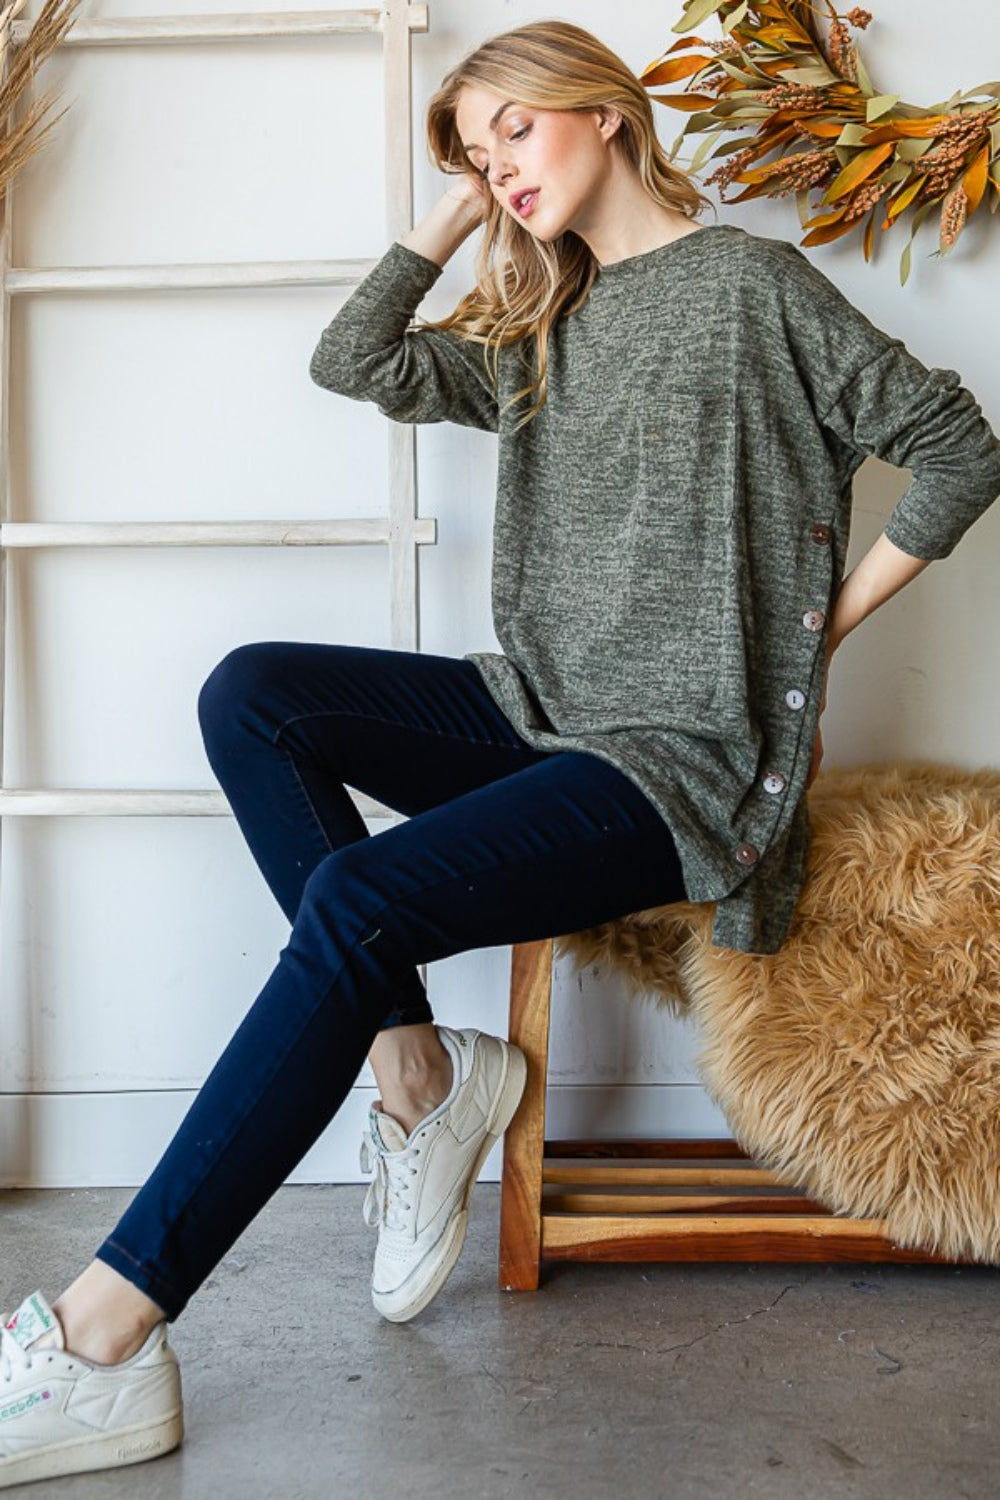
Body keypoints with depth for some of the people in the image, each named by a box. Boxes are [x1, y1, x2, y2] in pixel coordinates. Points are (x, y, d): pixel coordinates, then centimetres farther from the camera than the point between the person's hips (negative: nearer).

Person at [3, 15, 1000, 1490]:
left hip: (682, 756, -8)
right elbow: (353, 363, 12)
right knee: (252, 694, -13)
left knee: (356, 901, -29)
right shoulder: (540, 327, 19)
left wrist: (825, 625, -3)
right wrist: (448, 220, 14)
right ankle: (419, 1066, -13)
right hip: (539, 711, 8)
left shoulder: (751, 281, -1)